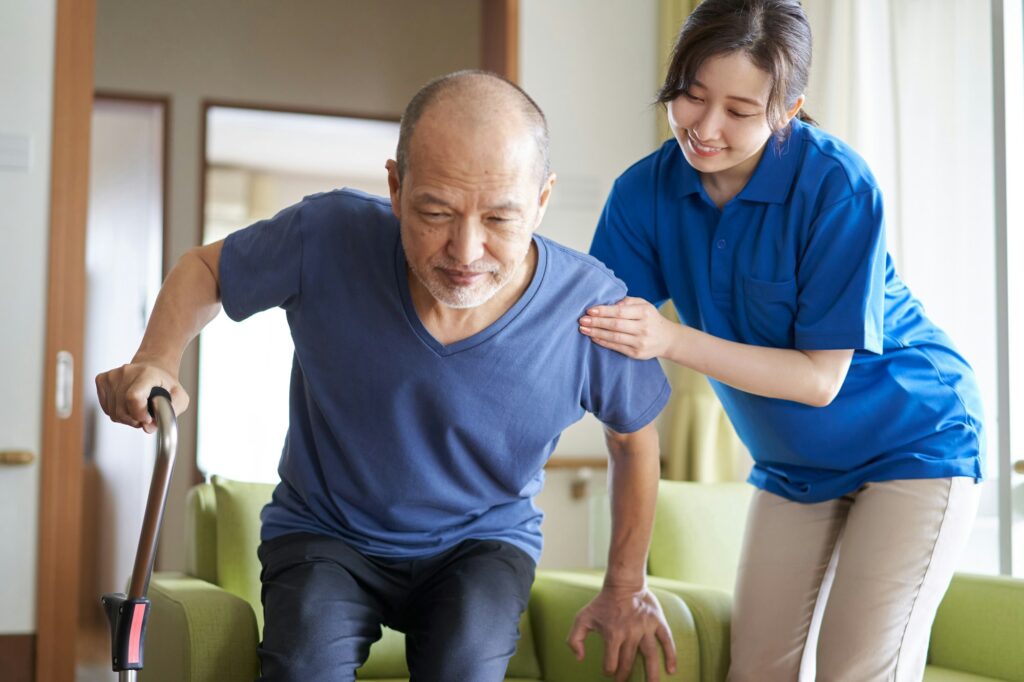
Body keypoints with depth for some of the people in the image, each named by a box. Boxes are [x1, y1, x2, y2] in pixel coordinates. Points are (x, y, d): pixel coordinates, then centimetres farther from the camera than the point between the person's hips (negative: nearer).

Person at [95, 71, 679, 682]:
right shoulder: (326, 236, -24)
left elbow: (636, 434, 0)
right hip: (326, 533, 0)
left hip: (485, 540, 0)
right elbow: (205, 268, -1)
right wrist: (158, 361, -22)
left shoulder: (593, 310, -23)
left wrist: (626, 587, 6)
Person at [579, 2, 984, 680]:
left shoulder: (837, 185, -25)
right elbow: (597, 336, -14)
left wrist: (673, 340, -34)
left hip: (912, 446, -5)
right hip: (793, 465, 5)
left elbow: (821, 378, -24)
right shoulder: (645, 191, -12)